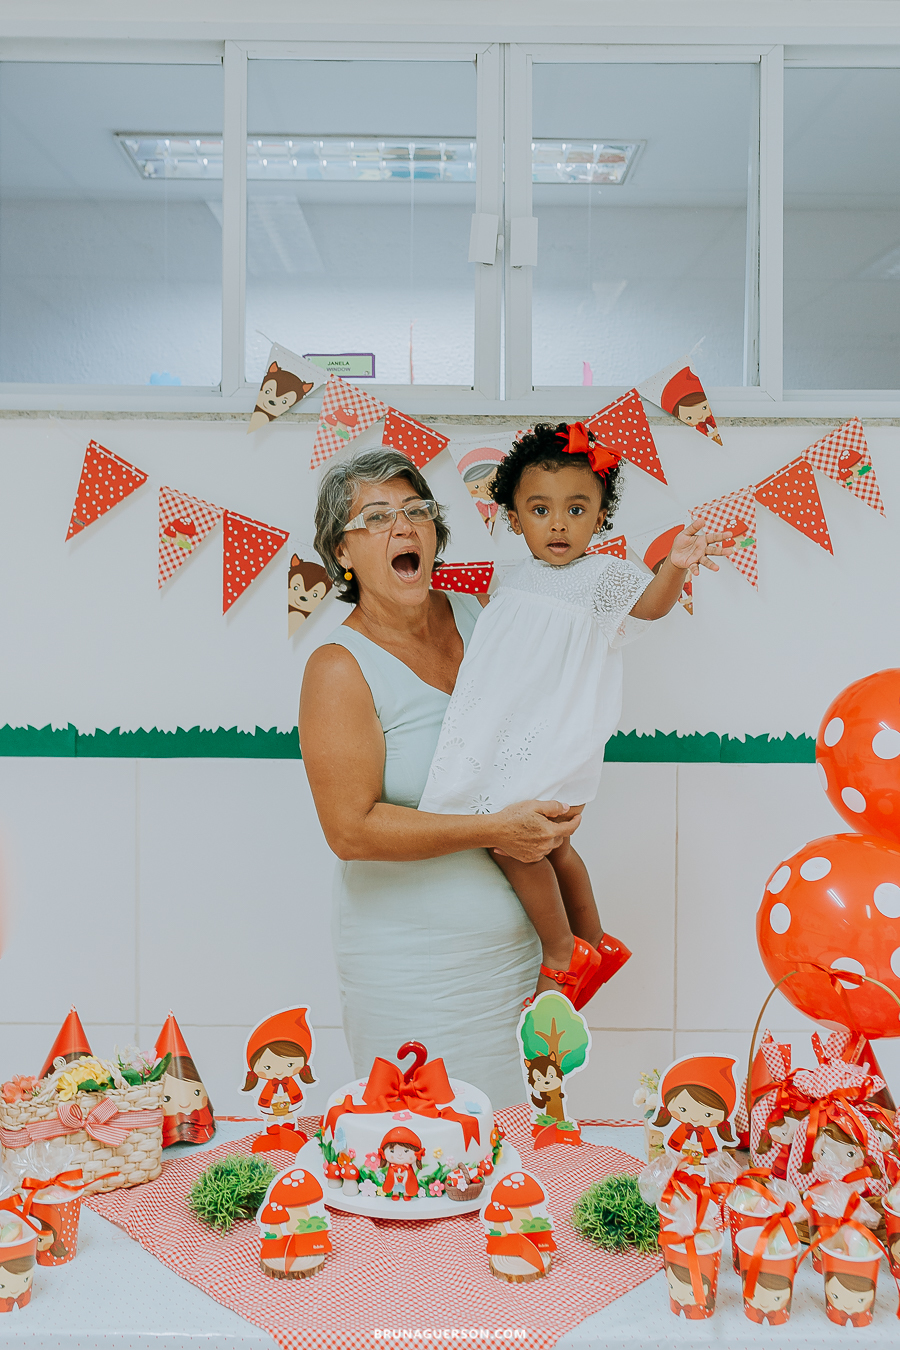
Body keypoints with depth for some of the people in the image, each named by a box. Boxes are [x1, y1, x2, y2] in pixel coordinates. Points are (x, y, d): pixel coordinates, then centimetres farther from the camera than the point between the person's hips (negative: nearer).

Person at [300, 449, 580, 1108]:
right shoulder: (340, 669, -15)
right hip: (413, 972, -6)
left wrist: (555, 811, 2)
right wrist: (494, 829, -22)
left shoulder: (474, 614, 3)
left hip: (520, 946, 6)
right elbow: (351, 830, -21)